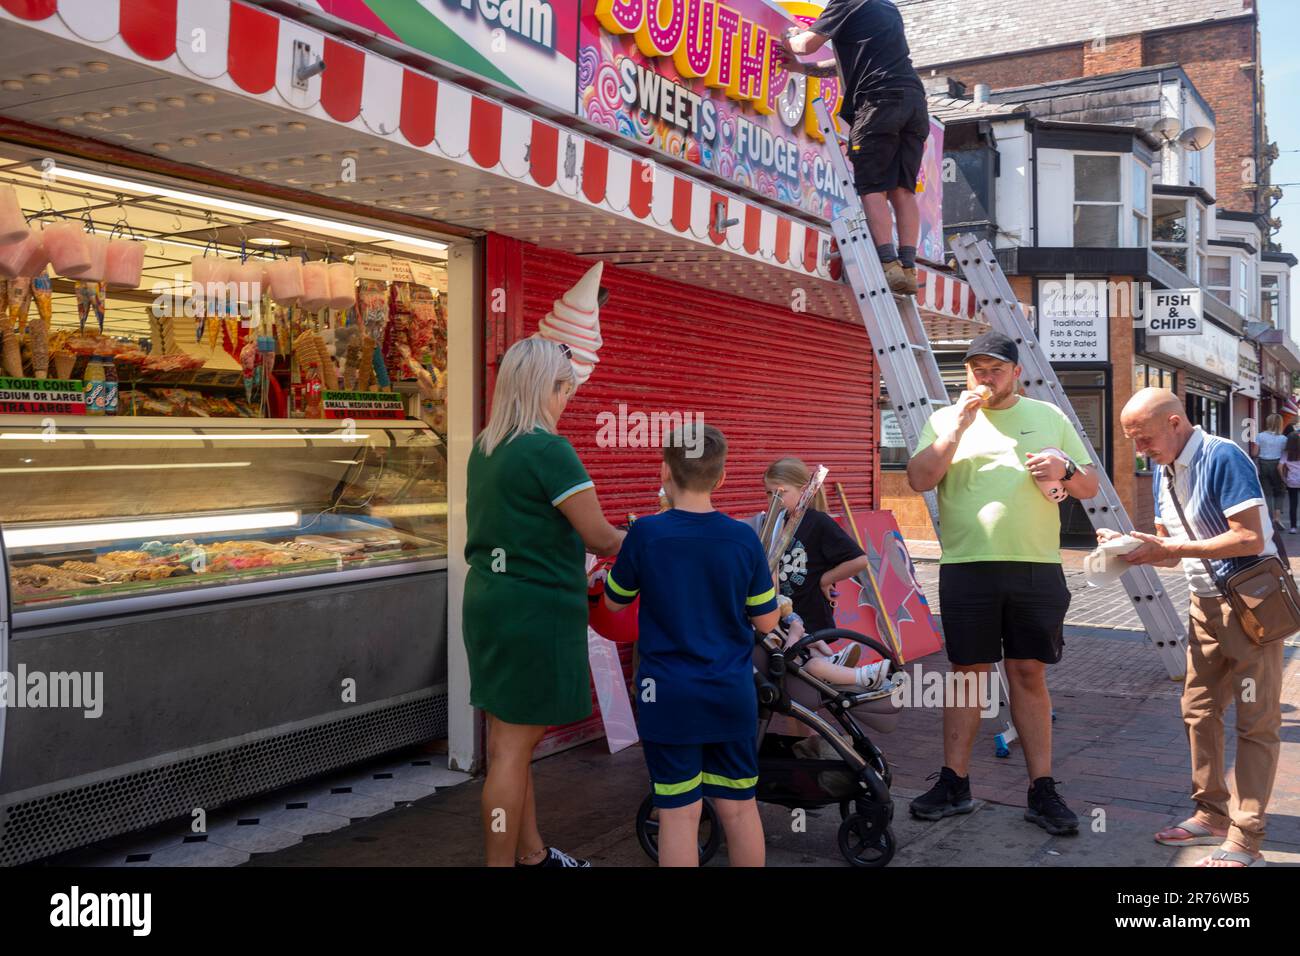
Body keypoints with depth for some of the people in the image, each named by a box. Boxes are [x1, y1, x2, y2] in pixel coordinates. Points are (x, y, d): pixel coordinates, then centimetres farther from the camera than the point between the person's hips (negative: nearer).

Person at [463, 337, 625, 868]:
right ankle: (501, 862, 7)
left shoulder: (483, 449, 11)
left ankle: (530, 852, 29)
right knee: (514, 744, -2)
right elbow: (600, 537, -13)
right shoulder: (548, 449, -16)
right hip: (534, 609, -9)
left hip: (488, 599, 9)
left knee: (509, 737, 16)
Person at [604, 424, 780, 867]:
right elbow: (766, 622, 1)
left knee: (679, 813, 3)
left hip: (669, 697, -2)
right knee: (739, 807, 14)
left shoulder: (645, 534, -11)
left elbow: (614, 601, 5)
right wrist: (767, 579, 18)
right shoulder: (744, 539, -6)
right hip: (732, 695, 2)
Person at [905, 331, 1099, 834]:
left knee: (1029, 674, 4)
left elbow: (1090, 488, 14)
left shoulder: (1049, 417, 12)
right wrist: (959, 424, -13)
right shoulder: (946, 419, 8)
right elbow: (919, 480, -7)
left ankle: (1042, 790, 11)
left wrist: (1065, 469, -8)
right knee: (967, 673, 5)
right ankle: (954, 784, 14)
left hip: (1036, 567, 1)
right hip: (967, 567, -1)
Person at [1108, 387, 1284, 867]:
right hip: (1206, 604, 8)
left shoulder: (1222, 458, -19)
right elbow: (1172, 550, 12)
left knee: (1255, 721, -1)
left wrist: (1170, 548, -24)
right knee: (1198, 710, 11)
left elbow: (1251, 540, -25)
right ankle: (1212, 815, 24)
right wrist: (1131, 547, -8)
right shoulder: (1163, 471, 6)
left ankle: (1245, 841, 3)